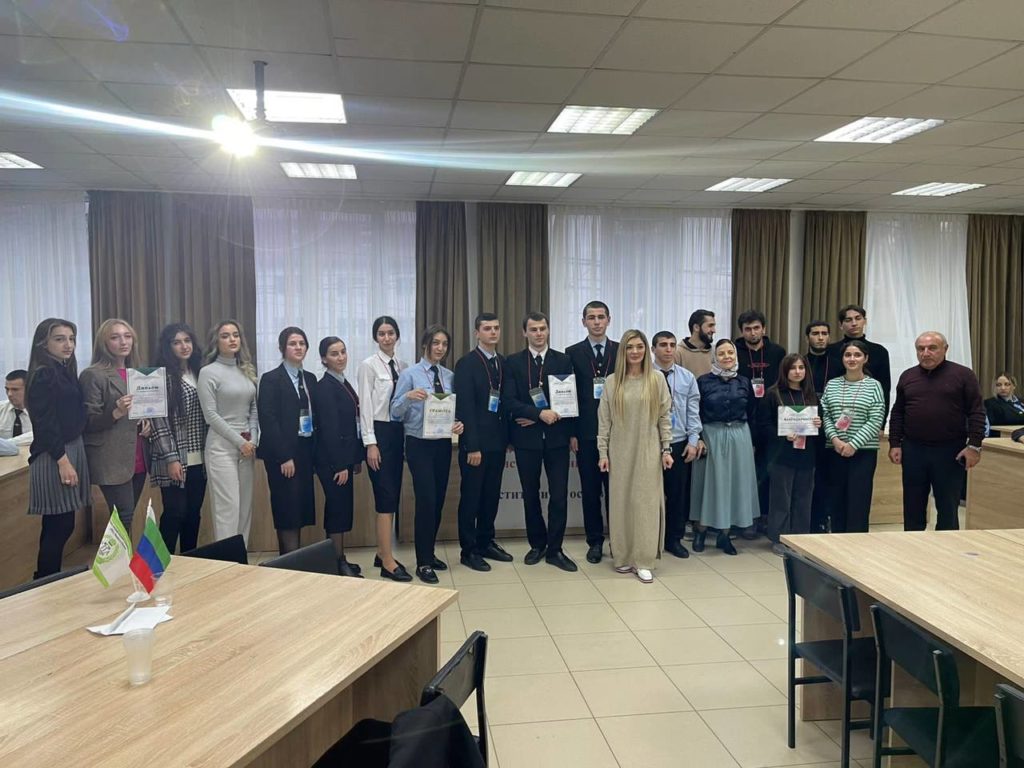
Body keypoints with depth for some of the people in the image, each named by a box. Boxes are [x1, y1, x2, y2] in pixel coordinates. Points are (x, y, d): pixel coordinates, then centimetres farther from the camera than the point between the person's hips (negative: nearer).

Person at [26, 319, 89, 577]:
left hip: (72, 449, 9)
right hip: (54, 456, -9)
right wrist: (62, 461, -21)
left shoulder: (65, 371, 13)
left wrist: (73, 457, 13)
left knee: (61, 525, 13)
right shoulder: (44, 374, -13)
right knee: (59, 526, -6)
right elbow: (45, 422, -18)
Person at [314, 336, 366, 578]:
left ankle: (339, 559, 23)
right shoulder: (324, 387, -14)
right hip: (332, 460, -9)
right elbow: (329, 428, -19)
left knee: (342, 508, 14)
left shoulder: (343, 384, 12)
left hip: (344, 457, 9)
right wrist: (340, 465, -20)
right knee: (337, 507, -2)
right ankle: (338, 564, 7)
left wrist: (356, 458, 13)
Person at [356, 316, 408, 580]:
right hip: (379, 432, -7)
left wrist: (407, 439, 9)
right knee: (386, 496, -8)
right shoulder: (368, 365, -6)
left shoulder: (403, 367, 12)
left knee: (392, 496, 10)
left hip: (398, 433, 7)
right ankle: (388, 561, -3)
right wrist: (370, 443, -15)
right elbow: (365, 406, -10)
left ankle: (382, 553, 21)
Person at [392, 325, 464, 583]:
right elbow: (395, 413, -7)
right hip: (419, 445, -5)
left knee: (439, 501, 11)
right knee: (426, 500, -9)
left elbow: (455, 409, 11)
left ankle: (430, 553, 27)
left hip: (443, 444, 5)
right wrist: (408, 397, -26)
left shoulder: (450, 376, 7)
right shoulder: (409, 374, -5)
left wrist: (458, 424, -10)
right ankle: (423, 562, 3)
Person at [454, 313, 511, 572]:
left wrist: (506, 438, 6)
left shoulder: (503, 363, 11)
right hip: (475, 443, -6)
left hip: (497, 441, 6)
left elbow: (505, 401, 13)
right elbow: (465, 407, -13)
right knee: (471, 496, 3)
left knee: (492, 495, 13)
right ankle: (468, 550, 12)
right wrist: (472, 446, -17)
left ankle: (486, 542, 26)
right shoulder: (466, 363, -8)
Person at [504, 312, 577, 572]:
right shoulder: (513, 362, 2)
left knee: (559, 494, -1)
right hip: (526, 437, 0)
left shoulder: (563, 360, 5)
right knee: (530, 494, 10)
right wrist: (539, 414, -18)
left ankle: (555, 549, 10)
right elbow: (509, 401, -6)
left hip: (557, 436, 0)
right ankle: (537, 544, 25)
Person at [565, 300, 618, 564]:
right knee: (590, 490, 6)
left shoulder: (621, 351, 5)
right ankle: (595, 541, 18)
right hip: (586, 433, 0)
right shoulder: (573, 353, 4)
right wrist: (571, 432, -4)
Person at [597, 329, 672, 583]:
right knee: (621, 503, 5)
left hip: (648, 452, -1)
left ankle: (644, 561, 7)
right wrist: (603, 452, -1)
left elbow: (665, 416, 2)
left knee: (646, 503, 1)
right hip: (620, 452, 1)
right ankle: (623, 557, 17)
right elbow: (604, 420, 3)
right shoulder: (612, 381, 2)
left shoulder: (657, 380, 0)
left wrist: (666, 449, -1)